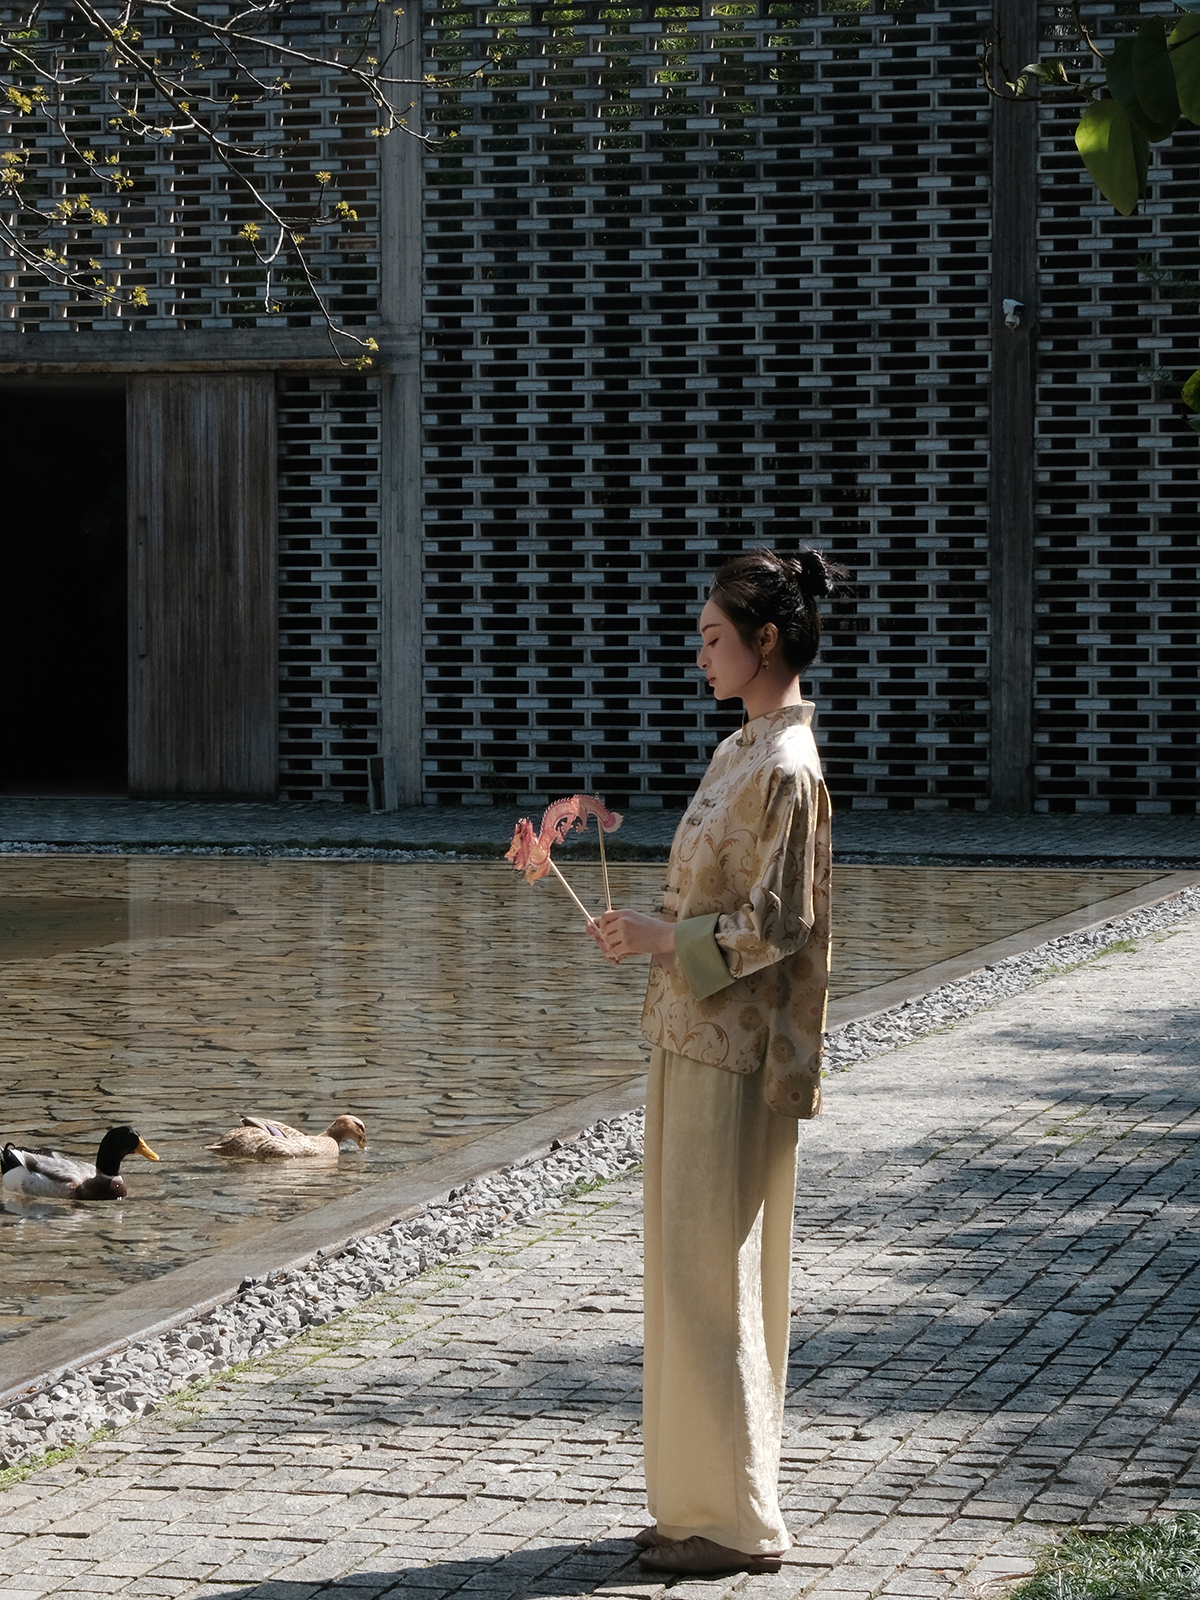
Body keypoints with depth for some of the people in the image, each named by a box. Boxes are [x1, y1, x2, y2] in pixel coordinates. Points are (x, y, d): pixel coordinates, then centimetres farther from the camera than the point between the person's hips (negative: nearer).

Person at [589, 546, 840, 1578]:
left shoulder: (786, 768, -16)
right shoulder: (744, 750, 13)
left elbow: (777, 924, -19)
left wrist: (666, 938, -18)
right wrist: (653, 932, 10)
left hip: (733, 1047, -10)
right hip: (696, 1037, 10)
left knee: (709, 1274, -6)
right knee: (698, 1270, 13)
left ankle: (737, 1521, 1)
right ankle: (708, 1501, 20)